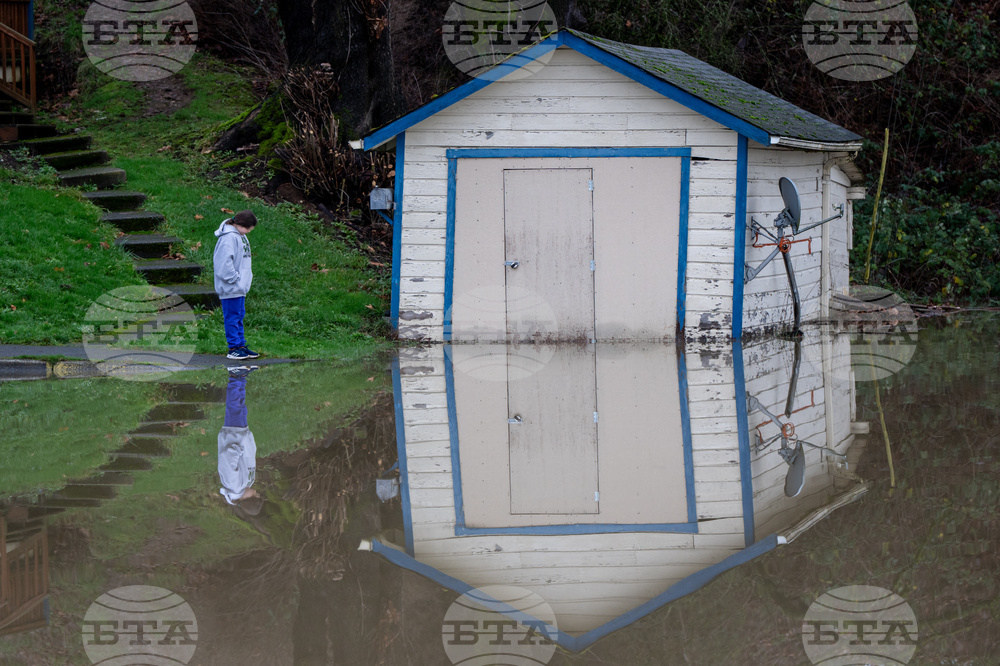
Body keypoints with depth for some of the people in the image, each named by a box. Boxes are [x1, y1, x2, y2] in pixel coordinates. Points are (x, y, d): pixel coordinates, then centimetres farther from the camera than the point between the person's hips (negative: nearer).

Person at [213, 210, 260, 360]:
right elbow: (225, 263, -23)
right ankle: (233, 348, 0)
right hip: (231, 288, -10)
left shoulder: (240, 236, 13)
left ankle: (241, 345, 21)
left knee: (240, 316, 14)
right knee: (232, 317, -4)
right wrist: (234, 279, -19)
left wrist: (247, 277, 12)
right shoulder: (229, 238, -18)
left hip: (240, 287, 10)